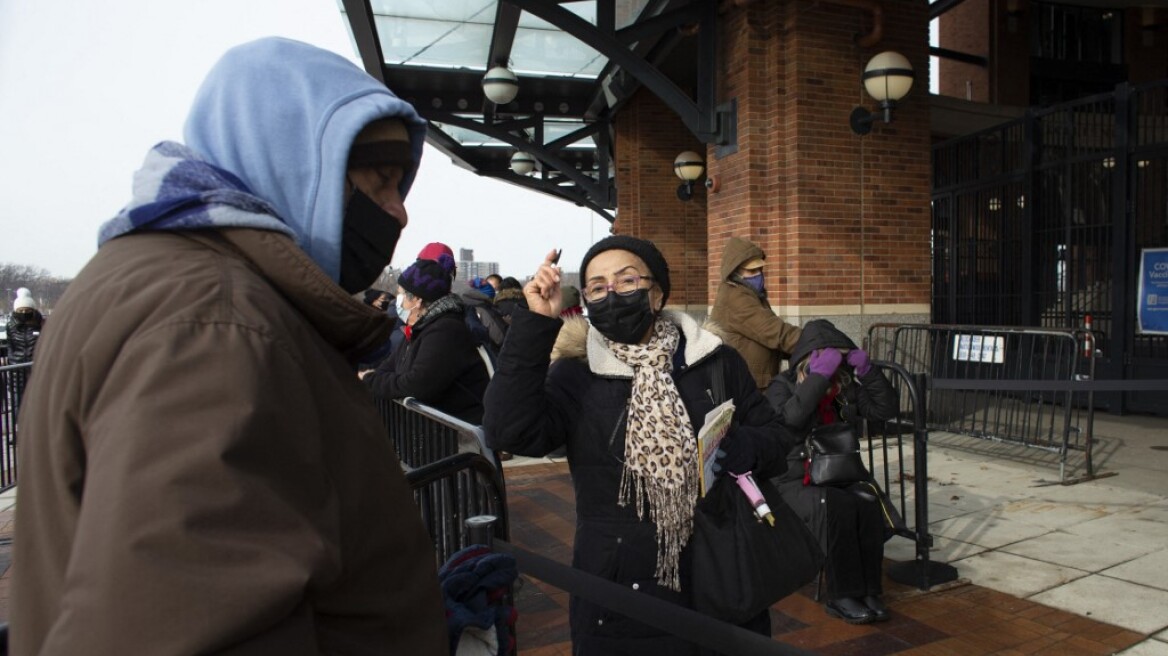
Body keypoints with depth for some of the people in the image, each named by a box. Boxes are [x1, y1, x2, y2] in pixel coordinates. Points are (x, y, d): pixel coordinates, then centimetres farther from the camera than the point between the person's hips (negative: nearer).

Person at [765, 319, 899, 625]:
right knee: (837, 505, -32)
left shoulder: (846, 387, 12)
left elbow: (886, 409, 7)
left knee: (868, 503, -27)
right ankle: (843, 596, -21)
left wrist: (867, 369, -4)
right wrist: (819, 376, -23)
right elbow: (789, 418, -21)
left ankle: (868, 589, -16)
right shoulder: (783, 385, 0)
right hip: (795, 481, -4)